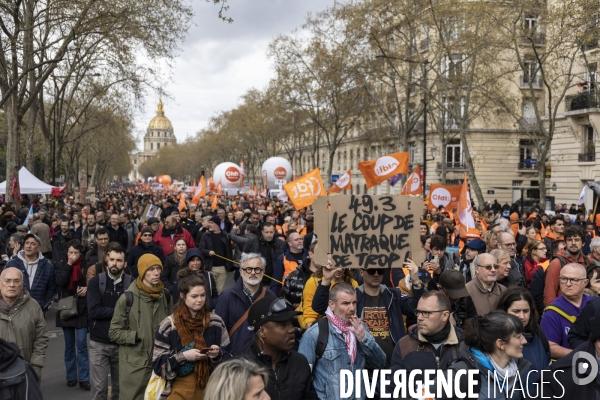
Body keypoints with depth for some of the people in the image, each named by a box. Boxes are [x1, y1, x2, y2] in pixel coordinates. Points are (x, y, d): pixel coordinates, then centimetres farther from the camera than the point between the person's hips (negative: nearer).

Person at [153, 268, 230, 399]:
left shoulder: (216, 321, -1)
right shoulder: (168, 325, -7)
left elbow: (227, 358, 5)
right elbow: (157, 363, -7)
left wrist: (217, 354, -15)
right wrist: (182, 356, -20)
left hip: (209, 387, 2)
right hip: (179, 389, -2)